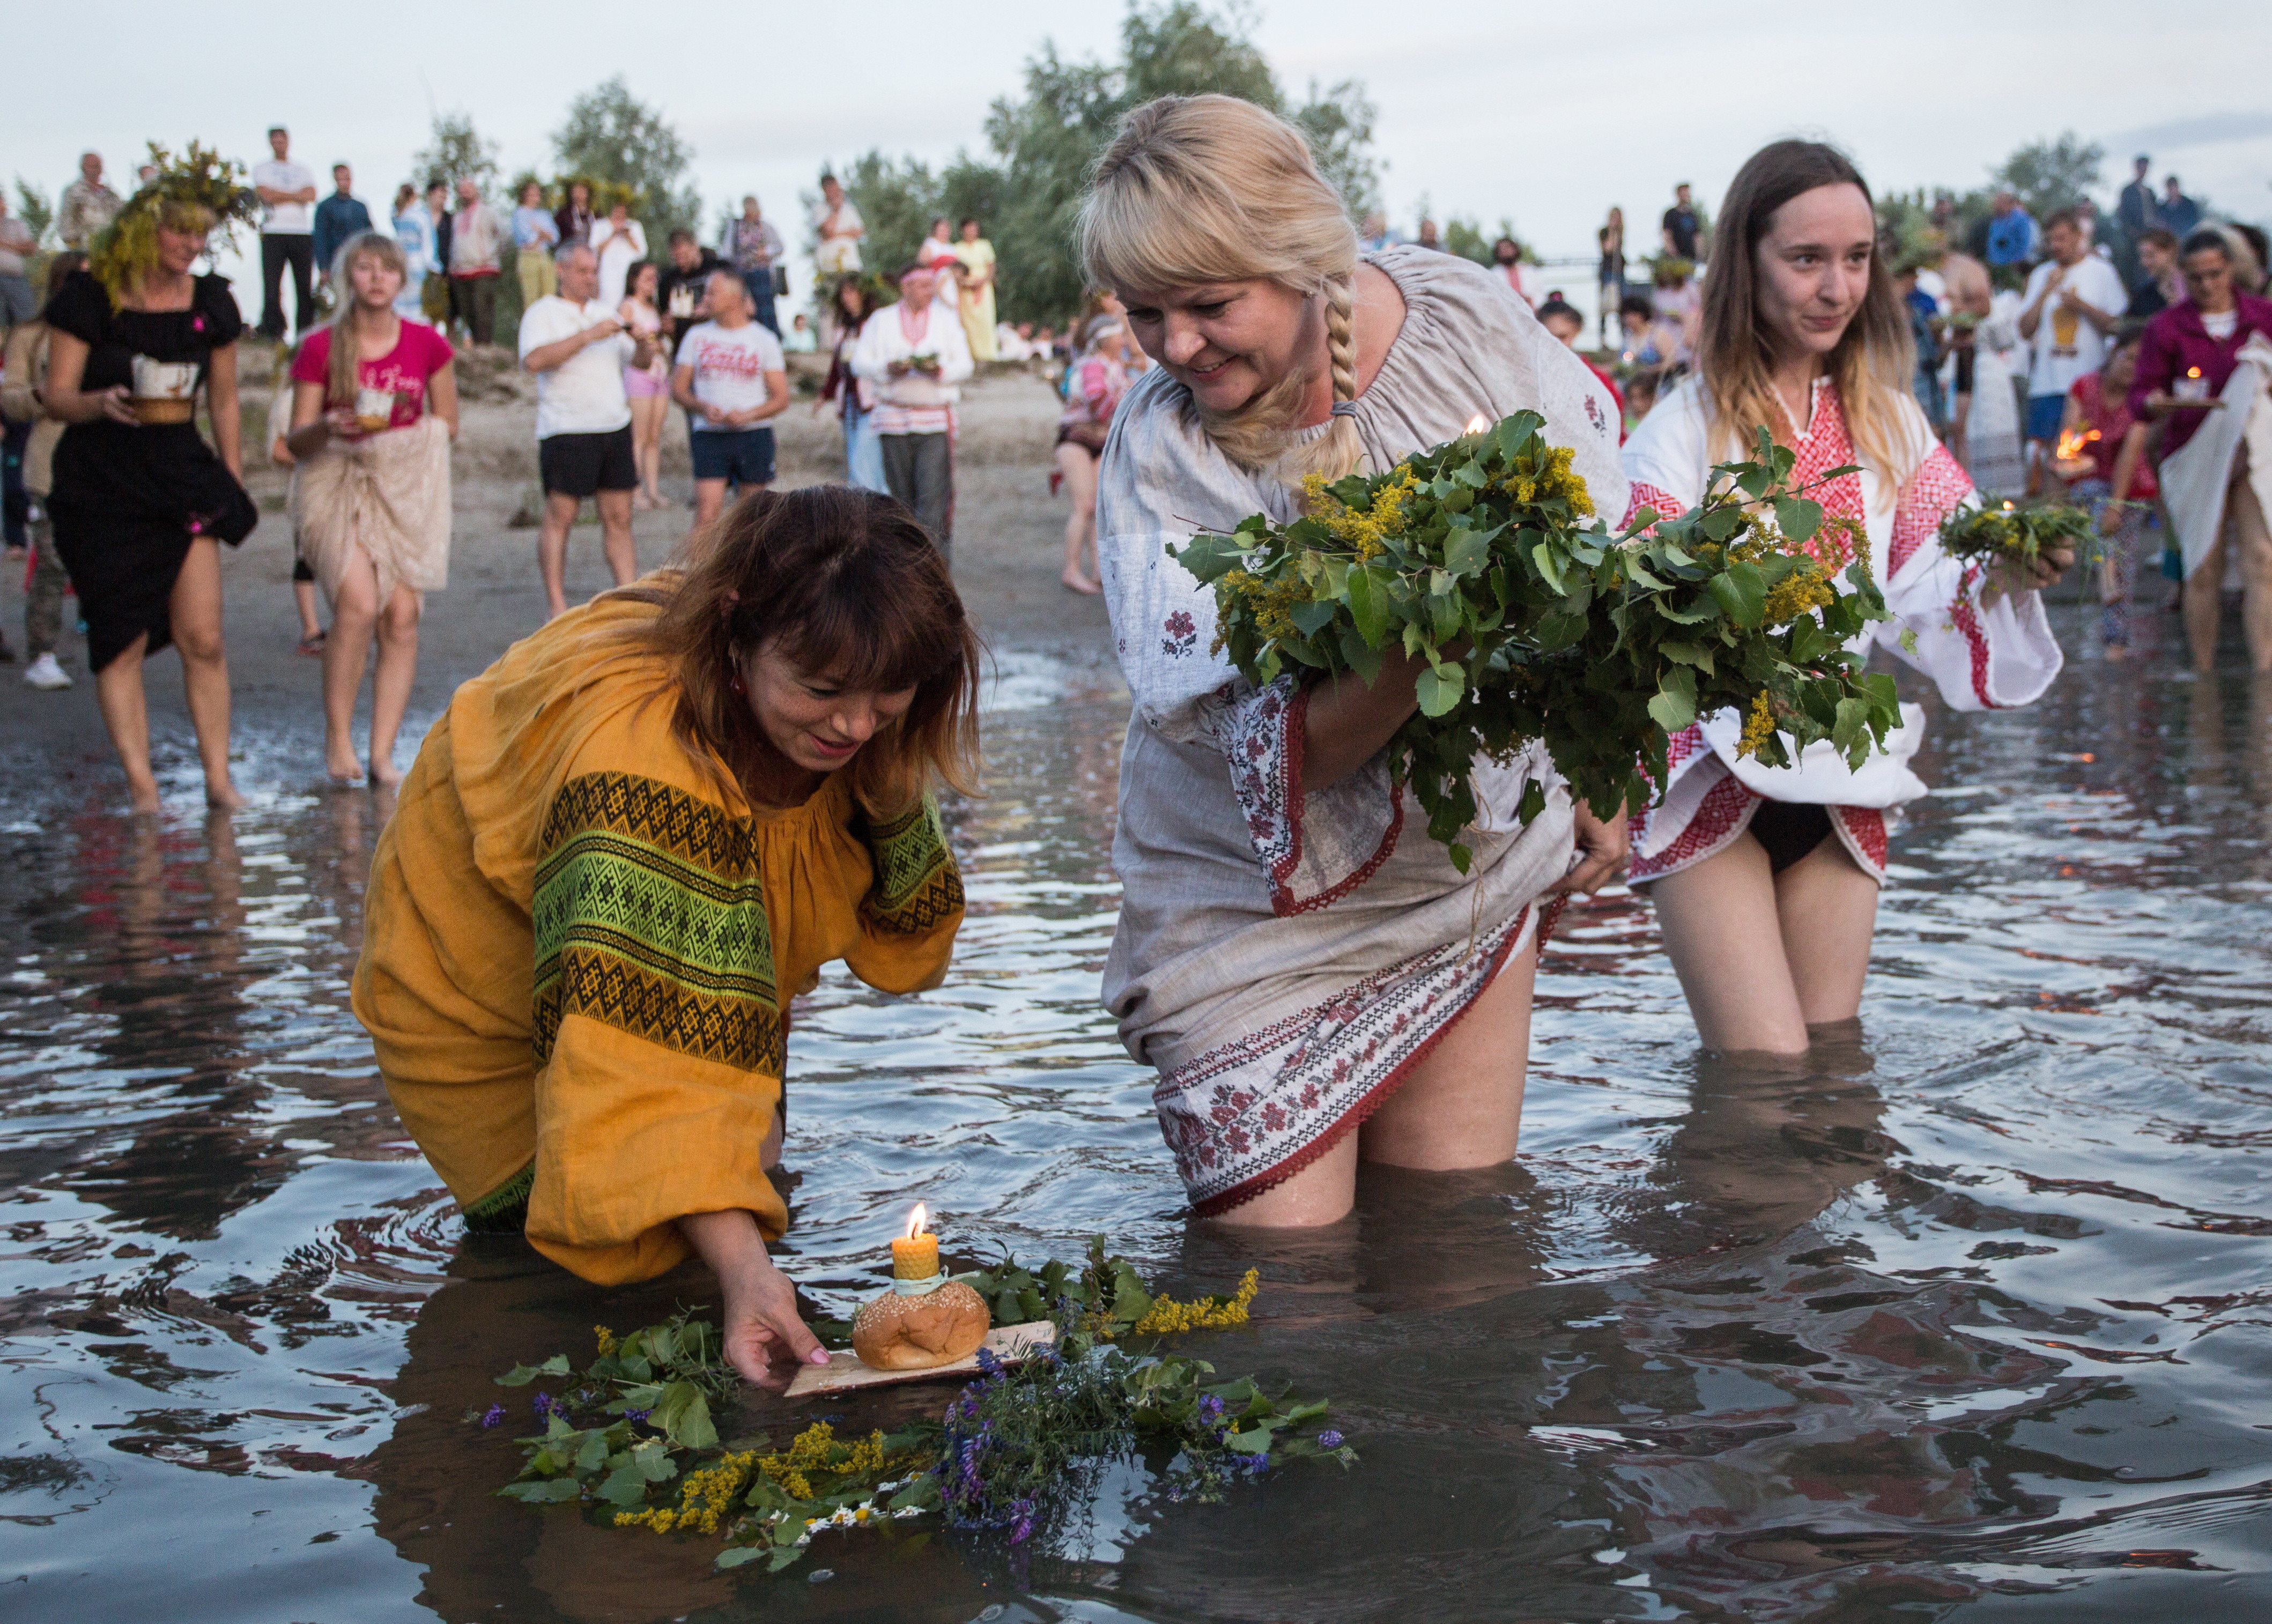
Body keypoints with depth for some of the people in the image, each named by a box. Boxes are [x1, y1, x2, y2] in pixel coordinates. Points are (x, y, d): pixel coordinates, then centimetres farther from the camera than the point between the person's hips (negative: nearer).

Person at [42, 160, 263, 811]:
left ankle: (218, 777, 6)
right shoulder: (89, 297, -6)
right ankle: (140, 783, 4)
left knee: (203, 638, -3)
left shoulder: (209, 303, 6)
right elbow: (57, 395, -6)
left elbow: (223, 399, 16)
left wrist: (231, 482, 14)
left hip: (181, 475, 3)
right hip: (101, 483, -3)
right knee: (121, 639, -2)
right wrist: (102, 404, -27)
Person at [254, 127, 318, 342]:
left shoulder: (302, 169, 19)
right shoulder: (262, 168, 11)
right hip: (274, 233, -3)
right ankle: (273, 332, -9)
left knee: (305, 286, -2)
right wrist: (295, 195, 1)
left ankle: (305, 331, 0)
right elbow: (267, 195, -6)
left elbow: (311, 195, 1)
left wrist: (280, 195, -4)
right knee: (272, 286, -8)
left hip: (303, 233, 3)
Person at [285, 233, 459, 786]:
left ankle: (382, 754, -1)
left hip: (405, 486, 2)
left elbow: (447, 425, 13)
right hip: (337, 486, -2)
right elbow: (296, 442, -1)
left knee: (402, 615, -8)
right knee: (359, 602, -22)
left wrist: (396, 434, -5)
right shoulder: (320, 348, -2)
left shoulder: (427, 345, 4)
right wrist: (328, 427, -22)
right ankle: (337, 739, -7)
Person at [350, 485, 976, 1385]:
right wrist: (738, 1263, -63)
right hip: (489, 1002, -6)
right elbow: (631, 1049, -52)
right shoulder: (640, 762, -45)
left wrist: (891, 804, -33)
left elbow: (903, 929, -11)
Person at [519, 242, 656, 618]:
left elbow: (642, 361, 19)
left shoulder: (606, 314, 19)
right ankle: (556, 606, -1)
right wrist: (588, 336, -22)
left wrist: (642, 339, -5)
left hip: (615, 428, 6)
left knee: (619, 517, 4)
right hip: (567, 431, -6)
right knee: (559, 516, -4)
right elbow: (535, 360, -19)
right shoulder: (542, 314, -1)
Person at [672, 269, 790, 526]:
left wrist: (747, 415, -15)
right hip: (710, 435, 0)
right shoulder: (697, 336, 9)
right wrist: (703, 408, -12)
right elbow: (678, 389, 9)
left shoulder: (764, 339, 5)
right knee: (707, 508, -14)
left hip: (754, 435, 0)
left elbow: (782, 398, 3)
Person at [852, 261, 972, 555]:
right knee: (901, 492, 2)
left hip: (936, 418, -1)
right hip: (894, 417, 1)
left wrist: (940, 370, -13)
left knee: (933, 491, -13)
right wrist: (889, 368, -14)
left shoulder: (946, 321, 13)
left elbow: (964, 364, 7)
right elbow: (859, 363, 5)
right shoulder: (881, 320, 10)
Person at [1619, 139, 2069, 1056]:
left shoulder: (1888, 422, 9)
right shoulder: (1687, 427, -7)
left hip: (1841, 792, 5)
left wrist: (2002, 578, -16)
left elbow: (1919, 597, 3)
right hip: (1710, 781, -5)